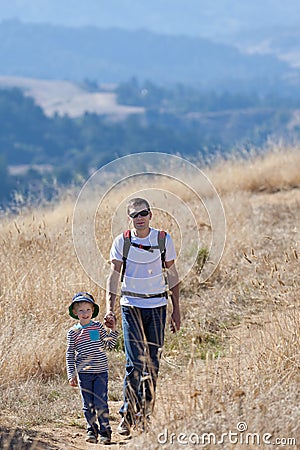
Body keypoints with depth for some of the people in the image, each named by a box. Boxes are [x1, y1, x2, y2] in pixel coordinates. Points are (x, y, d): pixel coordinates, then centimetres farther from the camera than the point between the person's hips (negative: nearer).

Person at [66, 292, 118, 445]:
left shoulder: (98, 327, 3)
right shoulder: (73, 332, 2)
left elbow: (108, 345, 7)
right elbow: (69, 354, 6)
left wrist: (113, 330, -5)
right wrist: (71, 375, 2)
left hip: (101, 372, -1)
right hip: (84, 373, 1)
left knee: (100, 403, -4)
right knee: (88, 405, 6)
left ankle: (105, 431, 6)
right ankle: (92, 429, 20)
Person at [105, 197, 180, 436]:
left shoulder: (164, 240, -1)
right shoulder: (122, 242, -4)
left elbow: (172, 275, 7)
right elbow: (114, 275, -7)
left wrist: (177, 309, 6)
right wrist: (110, 308, -19)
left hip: (157, 305, 2)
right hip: (131, 306, -2)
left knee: (153, 363, 5)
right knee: (135, 363, -11)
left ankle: (147, 413, 18)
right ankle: (127, 415, -5)